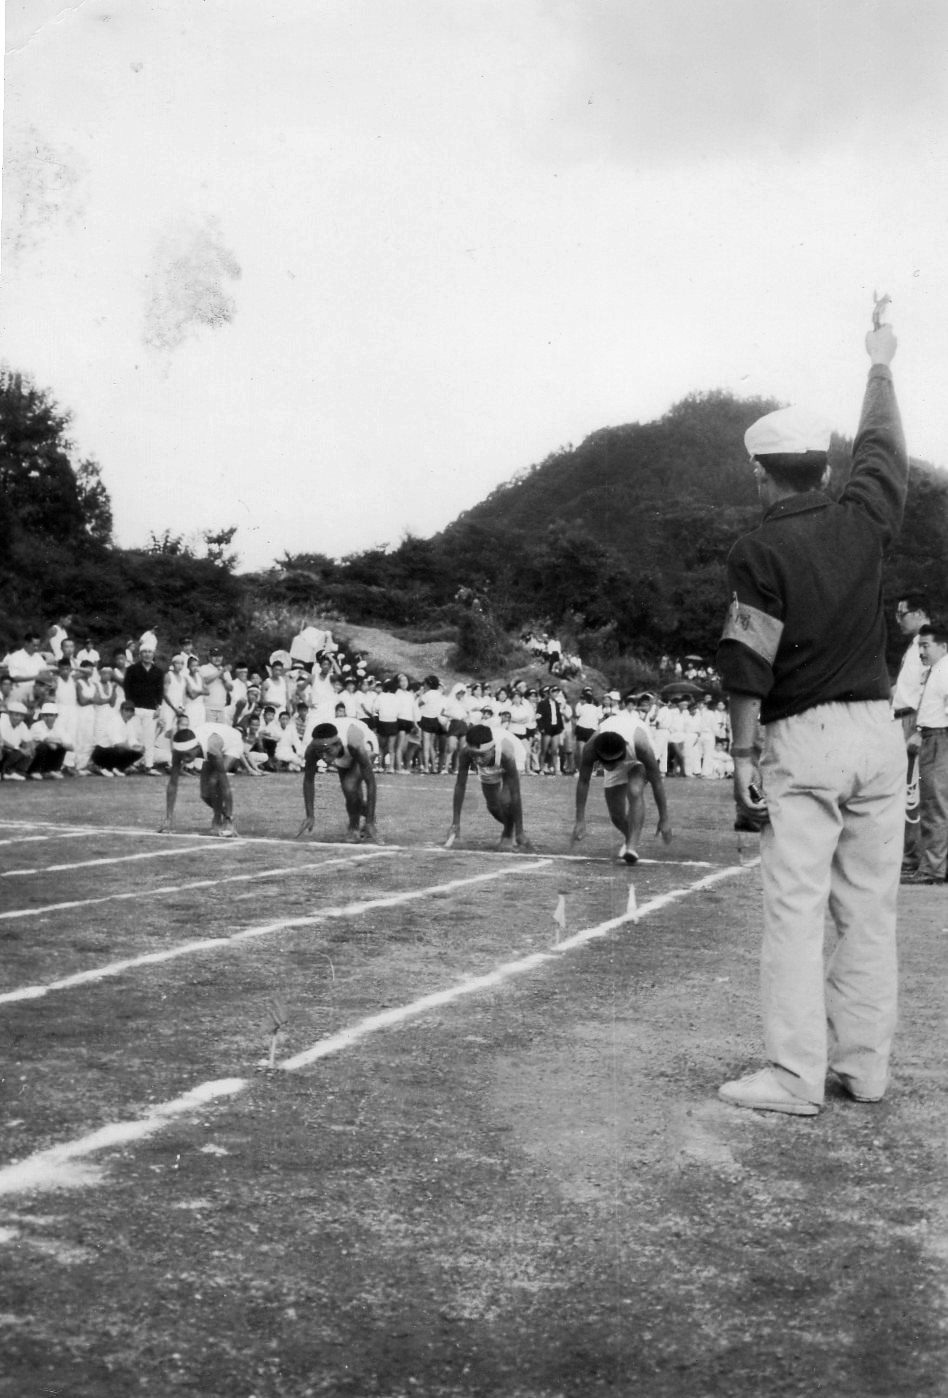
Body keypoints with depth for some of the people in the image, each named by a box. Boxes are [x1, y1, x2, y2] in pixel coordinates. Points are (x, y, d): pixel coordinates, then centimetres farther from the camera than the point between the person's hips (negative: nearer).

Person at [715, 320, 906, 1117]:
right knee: (871, 908, 9)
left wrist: (743, 754, -5)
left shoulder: (760, 552, -9)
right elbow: (884, 446, 23)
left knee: (797, 910, -2)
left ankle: (796, 1077, -2)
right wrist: (881, 366, 37)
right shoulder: (864, 520, 3)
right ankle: (865, 1066, 17)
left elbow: (749, 666, -12)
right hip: (879, 730, 5)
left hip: (804, 739, -5)